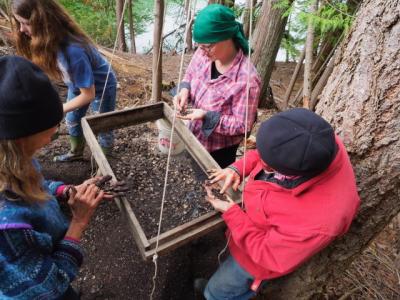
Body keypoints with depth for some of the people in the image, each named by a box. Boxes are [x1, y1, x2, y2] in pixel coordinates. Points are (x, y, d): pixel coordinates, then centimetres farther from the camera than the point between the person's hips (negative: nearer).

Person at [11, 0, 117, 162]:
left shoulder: (73, 50, -40)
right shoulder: (48, 40, -18)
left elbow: (88, 95, -30)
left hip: (101, 87, -8)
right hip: (77, 84, 8)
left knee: (103, 127, 8)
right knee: (72, 121, 21)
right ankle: (76, 153, 46)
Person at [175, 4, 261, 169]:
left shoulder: (246, 79, -32)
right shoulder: (204, 53, -14)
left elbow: (242, 125, -25)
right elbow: (189, 76, 6)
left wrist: (207, 116, -34)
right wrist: (184, 90, -17)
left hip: (219, 149, -6)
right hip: (195, 136, 6)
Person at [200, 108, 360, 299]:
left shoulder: (316, 222, -46)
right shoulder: (313, 142, -29)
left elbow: (267, 253, -27)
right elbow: (263, 153, -6)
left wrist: (230, 212, -26)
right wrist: (237, 169, -20)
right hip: (252, 217, 6)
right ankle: (217, 281, 65)